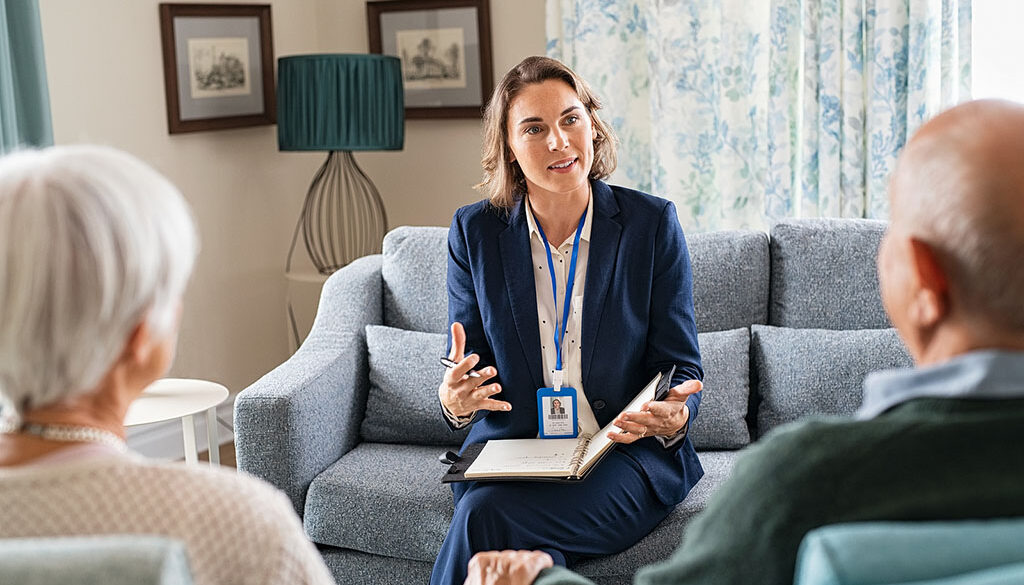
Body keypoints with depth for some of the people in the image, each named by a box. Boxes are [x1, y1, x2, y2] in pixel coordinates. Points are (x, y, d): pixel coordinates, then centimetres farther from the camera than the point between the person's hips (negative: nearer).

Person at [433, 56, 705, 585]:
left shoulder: (652, 224, 0)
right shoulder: (474, 232, 5)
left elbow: (681, 371, 1)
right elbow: (467, 376, 7)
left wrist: (673, 416, -22)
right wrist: (455, 399, -17)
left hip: (626, 457, -2)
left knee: (487, 517, -28)